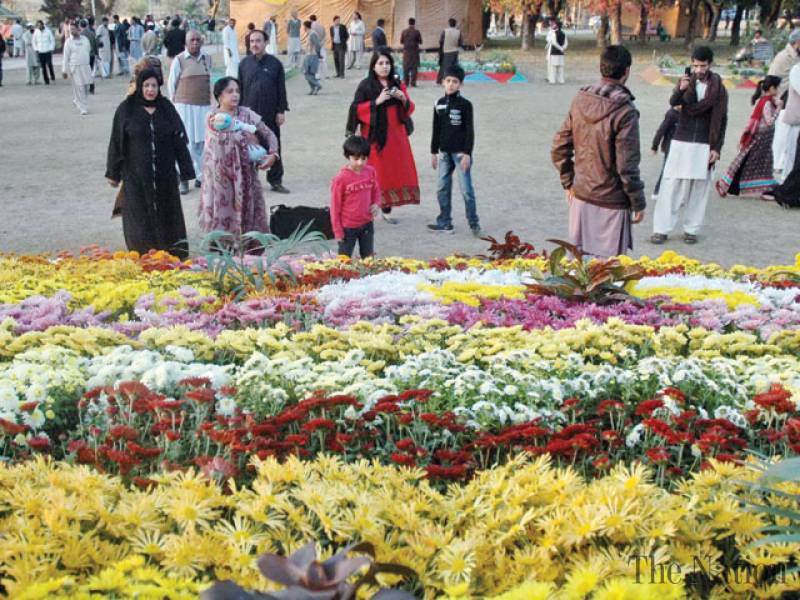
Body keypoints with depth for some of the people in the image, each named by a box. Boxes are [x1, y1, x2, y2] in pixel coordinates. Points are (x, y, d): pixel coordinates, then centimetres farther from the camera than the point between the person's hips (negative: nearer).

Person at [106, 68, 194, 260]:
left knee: (167, 213, 7)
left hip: (165, 174, 2)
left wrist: (186, 170, 2)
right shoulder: (126, 109, -4)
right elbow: (117, 142, -1)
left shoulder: (166, 108, 2)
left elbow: (179, 140, 3)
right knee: (140, 217, 2)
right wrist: (113, 172, 0)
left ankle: (174, 256, 16)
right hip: (136, 174, -2)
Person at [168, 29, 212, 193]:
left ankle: (201, 176, 14)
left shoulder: (207, 58, 9)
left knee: (203, 142, 4)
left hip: (204, 106, 4)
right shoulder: (179, 60, -3)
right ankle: (183, 179, 0)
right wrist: (175, 103, 4)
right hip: (185, 106, -4)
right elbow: (171, 84, 4)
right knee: (186, 142, -6)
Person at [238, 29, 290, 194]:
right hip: (249, 113, 0)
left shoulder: (275, 64, 2)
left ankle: (276, 180, 15)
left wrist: (281, 111, -2)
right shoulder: (244, 63, 4)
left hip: (270, 114, 0)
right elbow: (239, 88, 7)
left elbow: (281, 89, 3)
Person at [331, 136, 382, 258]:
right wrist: (337, 230, -9)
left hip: (367, 224, 4)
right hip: (348, 227, -4)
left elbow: (376, 190, 15)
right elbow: (335, 206, -11)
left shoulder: (370, 172, -5)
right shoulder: (341, 178, -18)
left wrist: (377, 204, -7)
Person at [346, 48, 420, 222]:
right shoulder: (365, 85, -4)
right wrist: (377, 101, -19)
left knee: (394, 172, 4)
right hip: (375, 136, -5)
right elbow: (357, 109, -10)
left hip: (395, 135, 5)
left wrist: (403, 99, -10)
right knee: (375, 173, -8)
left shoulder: (397, 84, 9)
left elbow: (409, 109, 11)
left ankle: (387, 209, 13)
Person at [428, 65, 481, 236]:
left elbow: (469, 130, -8)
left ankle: (474, 223, 5)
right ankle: (445, 222, 17)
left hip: (460, 152, -5)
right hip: (444, 153, 5)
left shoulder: (465, 104, -7)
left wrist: (467, 153, -13)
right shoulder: (439, 104, 7)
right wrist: (434, 152, 12)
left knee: (466, 190, -5)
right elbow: (436, 130, 13)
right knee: (442, 189, 8)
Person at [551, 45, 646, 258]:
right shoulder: (624, 111, -18)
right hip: (611, 204, -6)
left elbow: (559, 150, 5)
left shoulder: (580, 101, 0)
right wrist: (638, 203, -6)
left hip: (580, 197, 6)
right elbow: (627, 166, -18)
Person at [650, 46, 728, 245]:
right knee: (671, 186, -2)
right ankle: (661, 229, 1)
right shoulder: (686, 82, 2)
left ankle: (691, 229, 14)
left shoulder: (719, 89, 1)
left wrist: (717, 148, -3)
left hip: (704, 146, 0)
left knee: (699, 189, 4)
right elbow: (673, 102, -17)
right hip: (681, 143, 0)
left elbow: (721, 121, 3)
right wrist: (680, 89, -38)